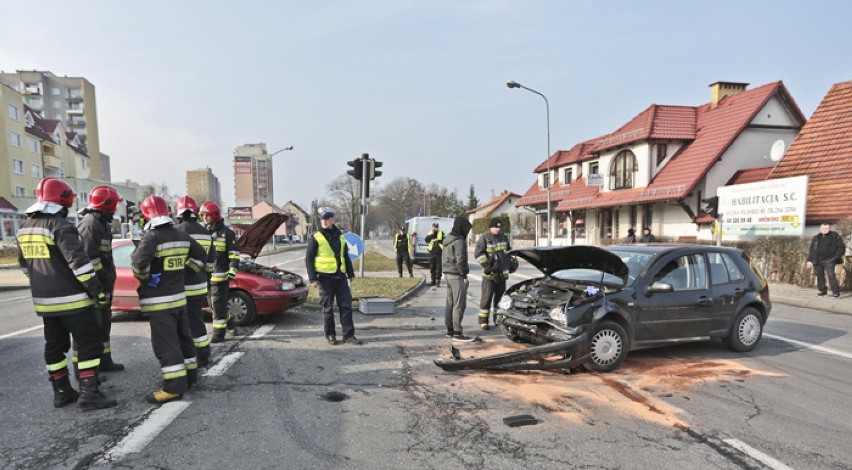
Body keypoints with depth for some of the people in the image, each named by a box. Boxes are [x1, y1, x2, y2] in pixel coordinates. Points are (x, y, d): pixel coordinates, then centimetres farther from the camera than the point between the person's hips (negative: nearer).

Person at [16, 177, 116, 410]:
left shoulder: (25, 228, 11)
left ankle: (62, 392, 24)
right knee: (89, 343, -2)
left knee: (54, 345, 16)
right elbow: (78, 261, -23)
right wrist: (97, 289, -20)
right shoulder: (60, 225, -17)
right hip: (71, 299, -8)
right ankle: (89, 393, -4)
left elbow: (25, 263, 20)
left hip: (44, 300, 9)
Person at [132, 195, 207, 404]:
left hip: (159, 301, -8)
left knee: (166, 344, -5)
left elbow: (139, 262, -28)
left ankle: (174, 387, -4)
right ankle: (190, 374, 28)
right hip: (179, 296, 8)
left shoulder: (152, 237, -16)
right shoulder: (182, 236, 8)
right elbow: (201, 255, 17)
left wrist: (142, 277, -9)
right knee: (182, 337, 18)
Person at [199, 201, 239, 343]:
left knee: (219, 305, -5)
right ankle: (229, 322, 37)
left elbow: (234, 253, -10)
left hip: (221, 275, -8)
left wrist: (232, 270, -19)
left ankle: (219, 334, 1)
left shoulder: (226, 232, -6)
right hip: (207, 275, 8)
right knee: (214, 304, 16)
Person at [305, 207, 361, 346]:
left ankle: (348, 335, 10)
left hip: (340, 276, 5)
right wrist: (312, 278, -10)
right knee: (328, 307, 4)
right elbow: (309, 259, -5)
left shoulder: (340, 236, 11)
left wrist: (350, 272, 18)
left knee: (346, 305, 3)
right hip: (325, 277, -4)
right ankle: (330, 335, 17)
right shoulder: (316, 238, -4)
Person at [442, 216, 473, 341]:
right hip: (457, 276, -10)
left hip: (448, 274, 10)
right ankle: (457, 333, -4)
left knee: (450, 303, 15)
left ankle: (450, 329, 22)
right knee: (459, 304, -5)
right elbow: (461, 260, -22)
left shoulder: (448, 240, 14)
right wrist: (464, 274, -13)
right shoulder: (459, 241, -16)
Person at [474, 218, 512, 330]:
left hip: (502, 272, 6)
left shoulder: (503, 237, 13)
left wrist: (510, 263, 19)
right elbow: (478, 253, -13)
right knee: (487, 296, -6)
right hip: (489, 273, -6)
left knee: (500, 296, 13)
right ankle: (483, 320, -1)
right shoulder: (484, 238, -7)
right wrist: (486, 265, -18)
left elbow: (509, 250, 28)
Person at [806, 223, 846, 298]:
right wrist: (809, 260, 8)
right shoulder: (816, 238, 12)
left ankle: (836, 292, -3)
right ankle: (822, 290, 19)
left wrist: (836, 257, -9)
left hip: (829, 260, -4)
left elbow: (841, 247, 1)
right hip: (818, 261, 4)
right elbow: (811, 250, 14)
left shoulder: (835, 236, 1)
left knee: (831, 275, -11)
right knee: (820, 276, 7)